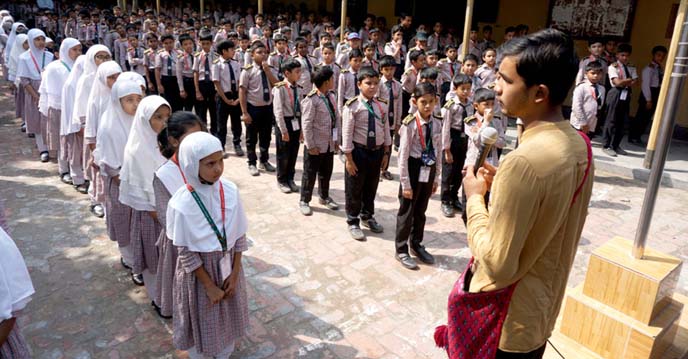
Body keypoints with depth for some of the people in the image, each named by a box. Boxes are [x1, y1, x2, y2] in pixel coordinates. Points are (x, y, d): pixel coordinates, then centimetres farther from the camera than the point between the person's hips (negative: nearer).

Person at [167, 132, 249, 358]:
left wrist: (234, 274, -4)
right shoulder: (182, 203, -24)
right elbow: (185, 252, -15)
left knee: (227, 316, 22)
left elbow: (240, 236, -3)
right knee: (202, 320, 17)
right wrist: (209, 285, -11)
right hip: (198, 269, -3)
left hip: (228, 265, 4)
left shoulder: (230, 191, -13)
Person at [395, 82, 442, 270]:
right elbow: (403, 156, -15)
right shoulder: (410, 124, -17)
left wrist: (436, 177, 9)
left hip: (429, 171, 5)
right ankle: (401, 250, 24)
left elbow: (438, 150, 7)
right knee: (406, 211, 8)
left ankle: (416, 245, 39)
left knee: (421, 211, 20)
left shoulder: (437, 122, -1)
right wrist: (406, 184, -14)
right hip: (413, 169, -5)